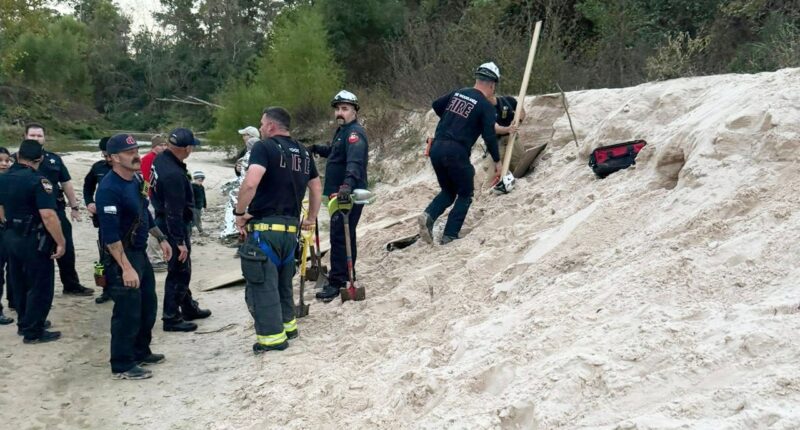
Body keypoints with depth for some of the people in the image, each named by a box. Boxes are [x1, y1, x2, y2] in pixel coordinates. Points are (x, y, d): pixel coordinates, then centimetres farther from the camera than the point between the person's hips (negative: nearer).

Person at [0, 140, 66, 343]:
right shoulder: (38, 181, -20)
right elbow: (48, 215, -26)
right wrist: (61, 242, -20)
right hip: (35, 240, -8)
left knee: (20, 283, 21)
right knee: (40, 287, 3)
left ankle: (24, 323, 34)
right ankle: (33, 332, 9)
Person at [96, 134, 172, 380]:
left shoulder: (136, 180, 7)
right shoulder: (109, 189, -22)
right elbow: (110, 234, -26)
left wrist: (161, 238, 21)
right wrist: (126, 267, -28)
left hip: (140, 253, 10)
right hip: (120, 257, -10)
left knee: (148, 306, 18)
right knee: (128, 312, -3)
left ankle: (141, 353, 33)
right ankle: (122, 366, 8)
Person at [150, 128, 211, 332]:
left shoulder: (161, 159, 1)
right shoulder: (173, 175, -29)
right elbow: (174, 212, -27)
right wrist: (180, 242, -22)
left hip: (164, 221, 10)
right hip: (174, 227, -10)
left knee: (181, 269, 21)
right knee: (178, 271, 1)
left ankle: (189, 307, 35)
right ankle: (171, 318, 10)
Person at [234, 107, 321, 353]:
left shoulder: (264, 147, -8)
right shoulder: (303, 153, 14)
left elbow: (250, 183, -22)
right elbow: (317, 187, 21)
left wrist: (239, 213, -10)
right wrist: (311, 217, 30)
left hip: (264, 227, -7)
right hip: (291, 228, 7)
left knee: (262, 282, 1)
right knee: (283, 281, 22)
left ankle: (272, 337, 3)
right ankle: (288, 325, 30)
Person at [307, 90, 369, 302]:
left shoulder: (354, 133, -17)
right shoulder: (342, 131, 16)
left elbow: (355, 162, -35)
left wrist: (348, 184, -50)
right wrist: (318, 149, 24)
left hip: (349, 195, -11)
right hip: (340, 193, 11)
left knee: (339, 237, -11)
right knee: (345, 236, 19)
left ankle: (337, 282, -6)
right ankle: (345, 276, 32)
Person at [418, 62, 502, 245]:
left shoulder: (458, 93, 13)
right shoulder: (486, 106, -4)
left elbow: (436, 104, 24)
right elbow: (490, 136, -8)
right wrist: (497, 160, 3)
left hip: (436, 148, 6)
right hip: (456, 152, -6)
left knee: (448, 191, 21)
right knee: (465, 194, 12)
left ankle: (429, 215, -6)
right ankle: (450, 236, 4)